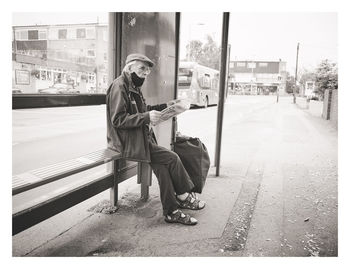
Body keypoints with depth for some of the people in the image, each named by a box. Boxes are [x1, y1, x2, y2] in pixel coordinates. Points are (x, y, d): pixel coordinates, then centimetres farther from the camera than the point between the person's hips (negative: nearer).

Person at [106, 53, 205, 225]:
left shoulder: (134, 87, 18)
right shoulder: (119, 86, -13)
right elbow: (118, 119, -21)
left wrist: (164, 106, 13)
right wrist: (147, 116, -27)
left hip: (140, 138, 9)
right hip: (128, 142, -9)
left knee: (161, 165, -9)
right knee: (172, 158, -13)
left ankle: (171, 211, -1)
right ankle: (183, 197, 6)